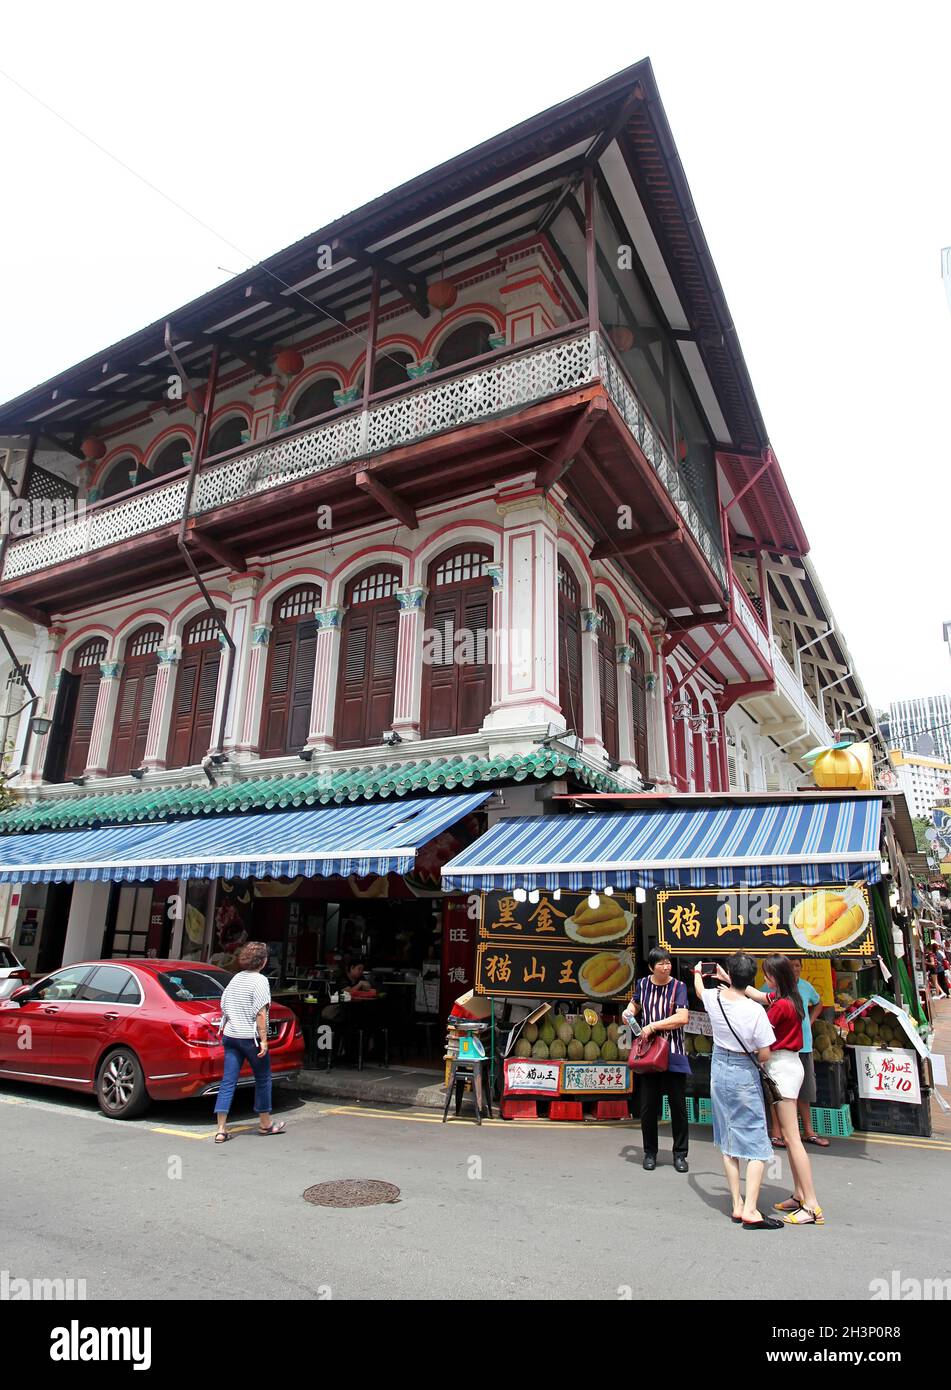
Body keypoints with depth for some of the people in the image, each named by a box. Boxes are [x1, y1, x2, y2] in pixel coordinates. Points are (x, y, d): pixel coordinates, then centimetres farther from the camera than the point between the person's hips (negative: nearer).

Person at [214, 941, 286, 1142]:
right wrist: (263, 1040, -14)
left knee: (228, 1081, 6)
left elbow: (224, 1008, 13)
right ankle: (265, 1123, 23)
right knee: (263, 1078, 11)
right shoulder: (260, 980, -12)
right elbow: (260, 1013, -16)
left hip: (231, 1035, 6)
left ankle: (221, 1130, 3)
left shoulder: (236, 978, 9)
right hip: (250, 1037, -6)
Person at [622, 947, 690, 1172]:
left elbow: (682, 1018, -21)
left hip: (673, 1053, -3)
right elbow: (635, 1003, 22)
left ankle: (680, 1154, 21)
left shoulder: (678, 986, -9)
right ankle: (650, 1153, 24)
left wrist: (653, 1026, -22)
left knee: (678, 1105, 5)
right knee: (648, 1106, 8)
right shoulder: (642, 984, 2)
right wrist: (629, 1011, 0)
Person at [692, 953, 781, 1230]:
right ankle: (750, 1210, 0)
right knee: (757, 1143, 4)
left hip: (719, 1069, 5)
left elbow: (699, 989, 17)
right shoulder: (755, 1011, -23)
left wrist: (698, 972, 38)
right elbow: (764, 1056, -15)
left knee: (728, 1140, 15)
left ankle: (737, 1205, 21)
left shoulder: (714, 998, -10)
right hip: (744, 1075, -5)